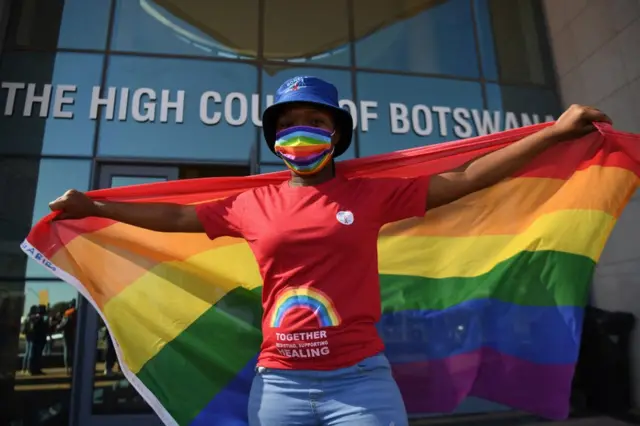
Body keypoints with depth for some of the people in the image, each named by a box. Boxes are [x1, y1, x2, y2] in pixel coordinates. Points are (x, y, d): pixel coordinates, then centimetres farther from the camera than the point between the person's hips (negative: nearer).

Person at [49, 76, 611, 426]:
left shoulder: (372, 193, -2)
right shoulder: (254, 205, 3)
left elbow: (464, 180, 0)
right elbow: (177, 217, 13)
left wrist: (554, 132, 0)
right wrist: (93, 207, 19)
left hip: (361, 377, -2)